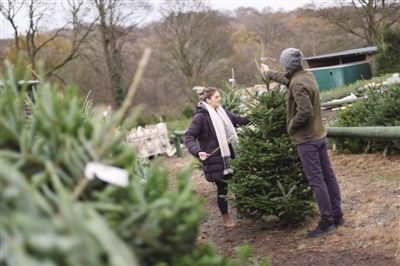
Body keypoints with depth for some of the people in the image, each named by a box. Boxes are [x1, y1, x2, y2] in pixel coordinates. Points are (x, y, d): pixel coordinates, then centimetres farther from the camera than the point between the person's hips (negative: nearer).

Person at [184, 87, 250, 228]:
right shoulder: (201, 116, -14)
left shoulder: (222, 111, 7)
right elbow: (189, 137, -15)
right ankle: (225, 217, 24)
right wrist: (198, 151, -29)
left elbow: (239, 120, 16)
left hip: (229, 156, 7)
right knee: (222, 187, 5)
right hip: (215, 160, -6)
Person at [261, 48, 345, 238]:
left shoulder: (297, 84, -20)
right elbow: (286, 79, 30)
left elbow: (305, 110, -31)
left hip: (306, 139, -9)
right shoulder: (307, 75, 9)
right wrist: (269, 73, 44)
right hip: (319, 134, 9)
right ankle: (337, 216, 21)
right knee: (328, 175, 12)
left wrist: (291, 127, -15)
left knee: (316, 181, -5)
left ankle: (327, 222, -1)